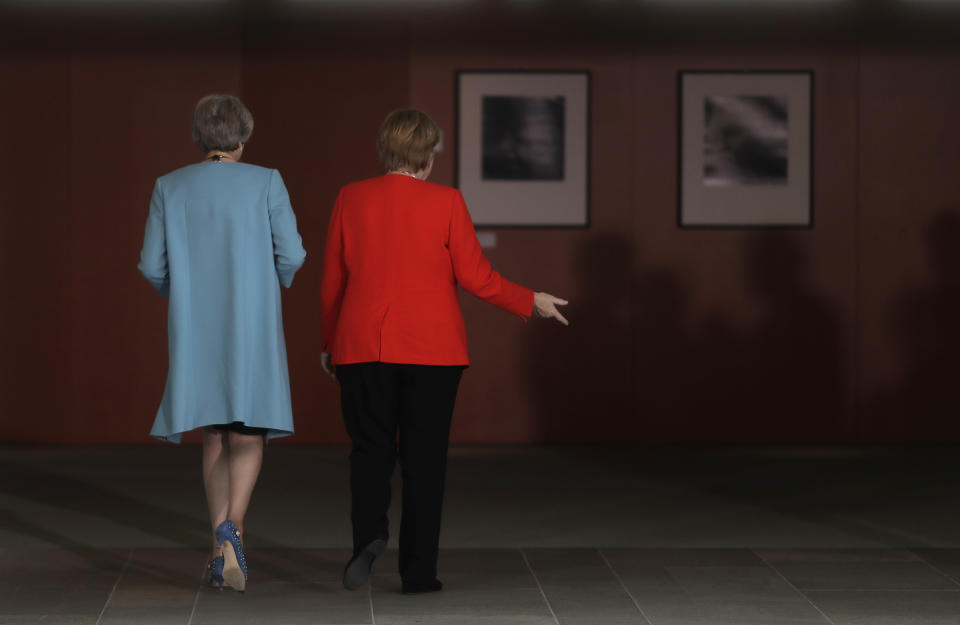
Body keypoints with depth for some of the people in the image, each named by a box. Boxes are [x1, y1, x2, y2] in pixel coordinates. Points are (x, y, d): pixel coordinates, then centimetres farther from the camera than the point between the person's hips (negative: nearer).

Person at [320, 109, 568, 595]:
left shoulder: (351, 199, 1)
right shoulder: (446, 202, -5)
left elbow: (332, 279, 6)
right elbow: (474, 277, -4)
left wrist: (330, 342, 18)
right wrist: (529, 303, 10)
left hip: (363, 346, 1)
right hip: (431, 349, -1)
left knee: (370, 448, 11)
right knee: (424, 456, 5)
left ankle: (368, 533, -14)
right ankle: (418, 571, 6)